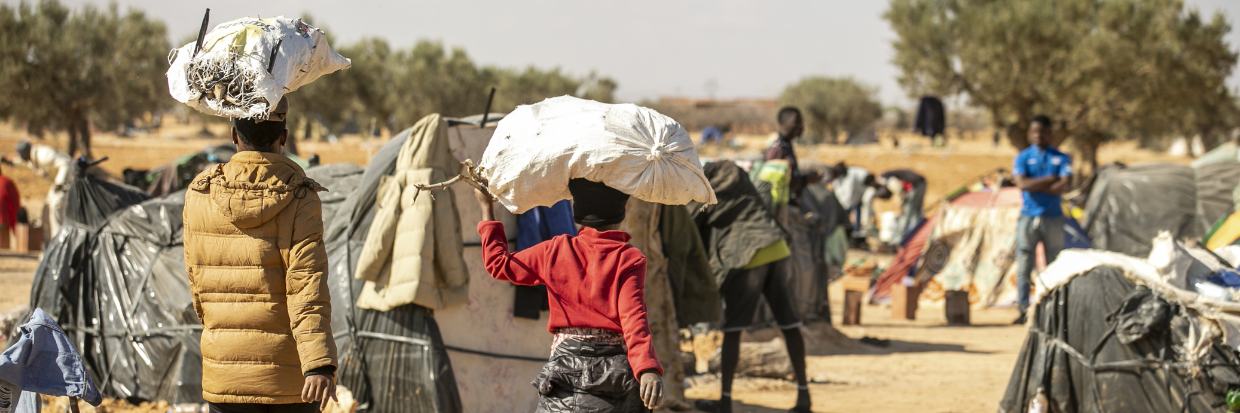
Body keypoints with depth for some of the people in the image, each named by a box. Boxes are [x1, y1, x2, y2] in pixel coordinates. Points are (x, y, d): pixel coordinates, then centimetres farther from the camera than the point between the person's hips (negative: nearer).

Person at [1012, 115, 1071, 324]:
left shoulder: (1061, 158, 7)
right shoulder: (1023, 158, 6)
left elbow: (1064, 186, -9)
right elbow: (1022, 183, -11)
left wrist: (1035, 186, -10)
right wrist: (1050, 179, -11)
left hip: (1053, 218, 1)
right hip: (1028, 218, -1)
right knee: (1024, 266, -5)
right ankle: (1023, 310, -5)